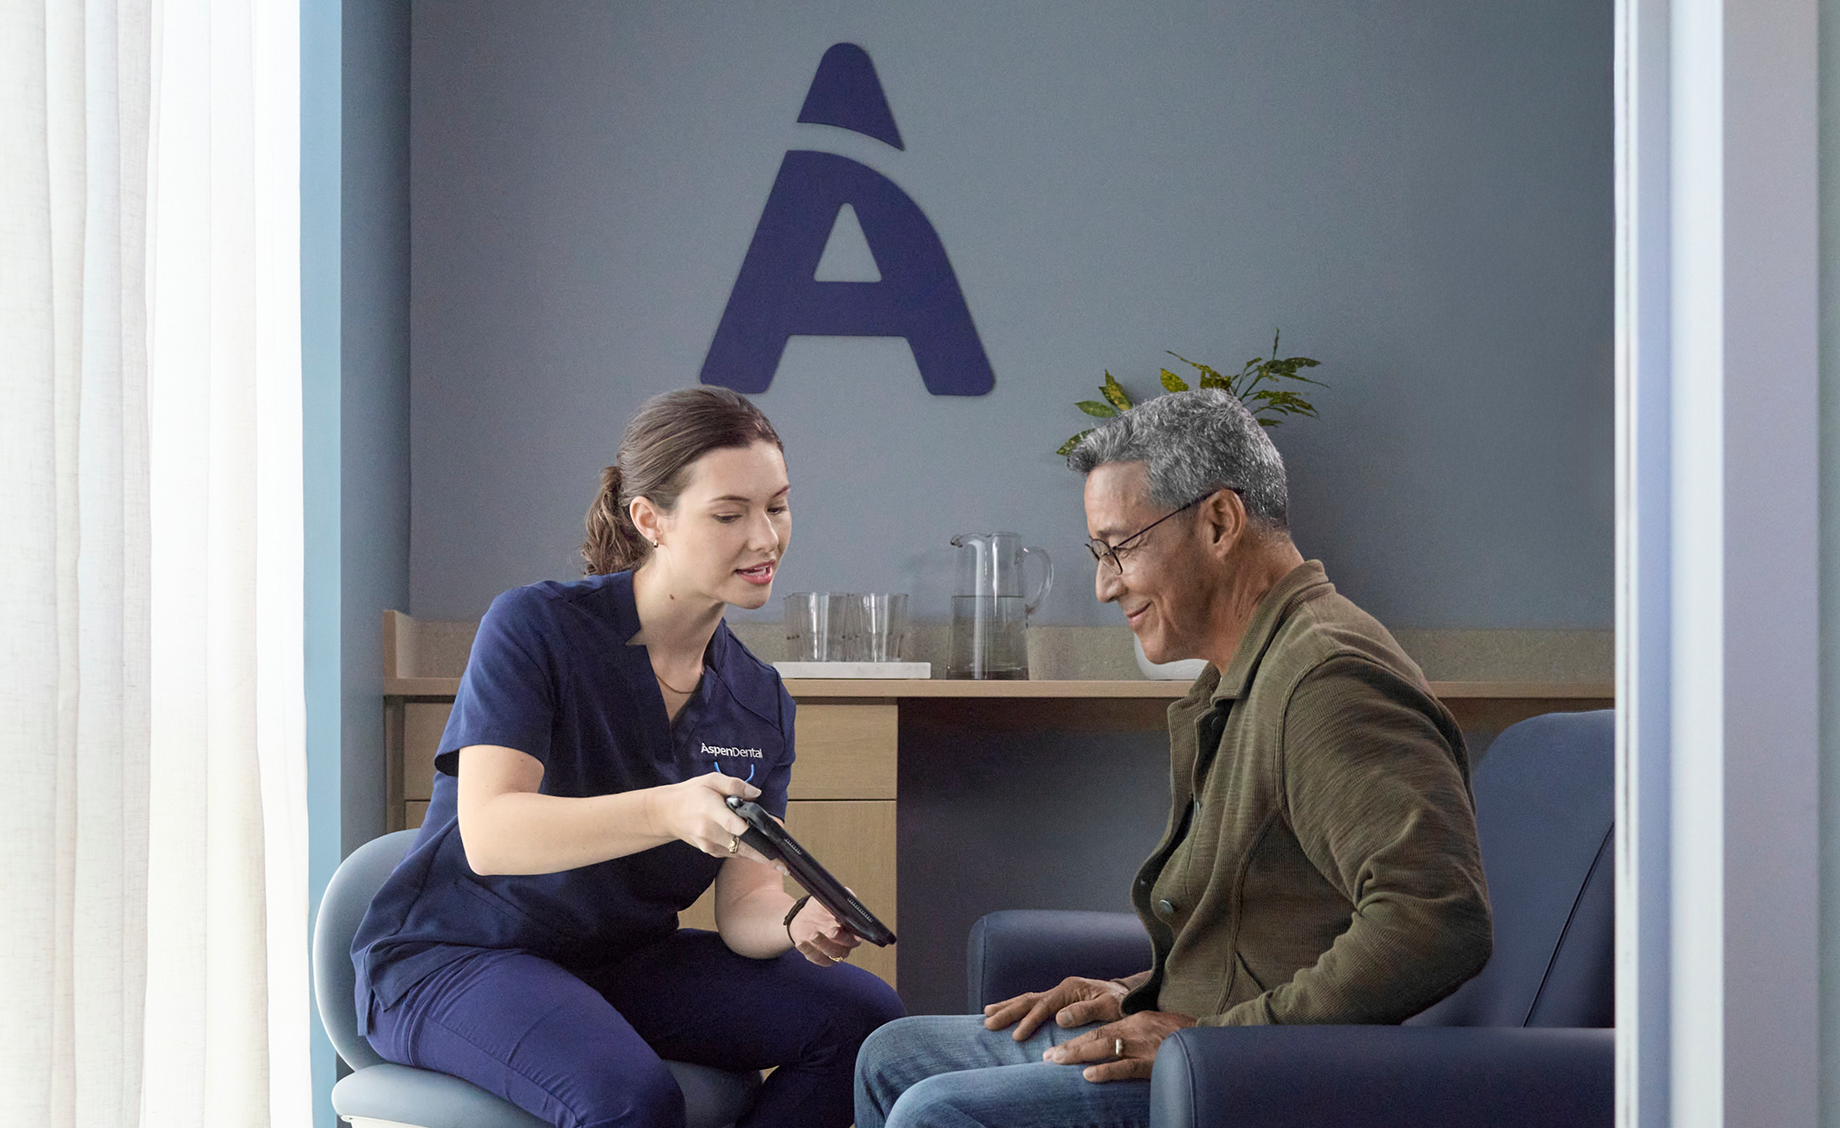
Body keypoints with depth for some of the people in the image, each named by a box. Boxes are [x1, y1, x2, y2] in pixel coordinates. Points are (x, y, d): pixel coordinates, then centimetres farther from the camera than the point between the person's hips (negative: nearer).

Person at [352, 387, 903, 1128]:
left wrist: (797, 925, -27)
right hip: (451, 956, -6)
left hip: (620, 960, 7)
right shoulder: (535, 627, -15)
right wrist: (666, 812, -44)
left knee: (862, 1016, -12)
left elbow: (742, 904, -2)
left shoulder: (759, 702, 3)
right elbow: (489, 836, -27)